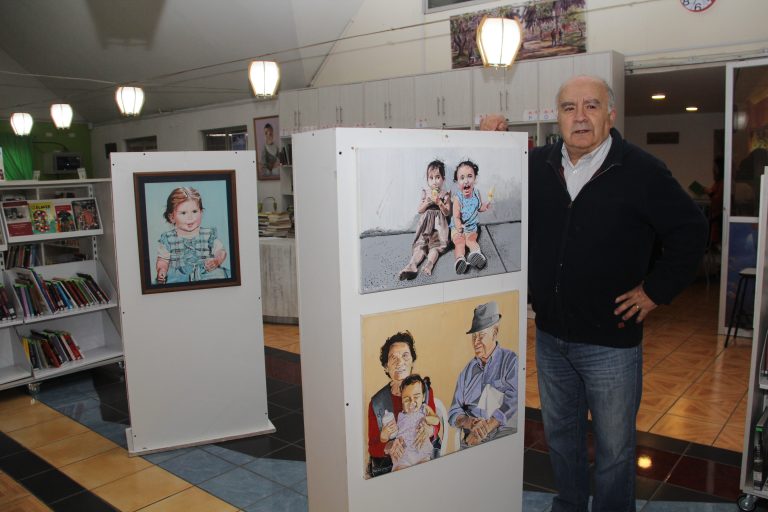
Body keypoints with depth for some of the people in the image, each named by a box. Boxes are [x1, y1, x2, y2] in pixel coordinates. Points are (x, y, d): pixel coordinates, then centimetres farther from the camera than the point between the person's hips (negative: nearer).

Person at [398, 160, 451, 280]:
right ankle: (412, 264, -35)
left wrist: (439, 203, -17)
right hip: (426, 226, 1)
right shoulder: (425, 193, 9)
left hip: (439, 226, -1)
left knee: (435, 246, -21)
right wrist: (427, 202, -10)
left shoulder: (445, 195, 4)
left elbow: (447, 213, -2)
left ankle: (429, 264, -40)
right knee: (420, 245, -16)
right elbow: (419, 210, 8)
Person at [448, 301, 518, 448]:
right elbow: (453, 413, 13)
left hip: (505, 436, -2)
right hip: (471, 440, 2)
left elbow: (512, 402, -10)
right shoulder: (468, 370, 16)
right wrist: (470, 422, -9)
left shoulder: (510, 361, 3)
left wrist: (485, 428, -17)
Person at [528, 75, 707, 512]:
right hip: (550, 335, 5)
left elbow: (691, 231, -4)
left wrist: (655, 291, -7)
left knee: (615, 447, 11)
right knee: (560, 434, 21)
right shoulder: (537, 166, 2)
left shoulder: (642, 172, -10)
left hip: (611, 339, -4)